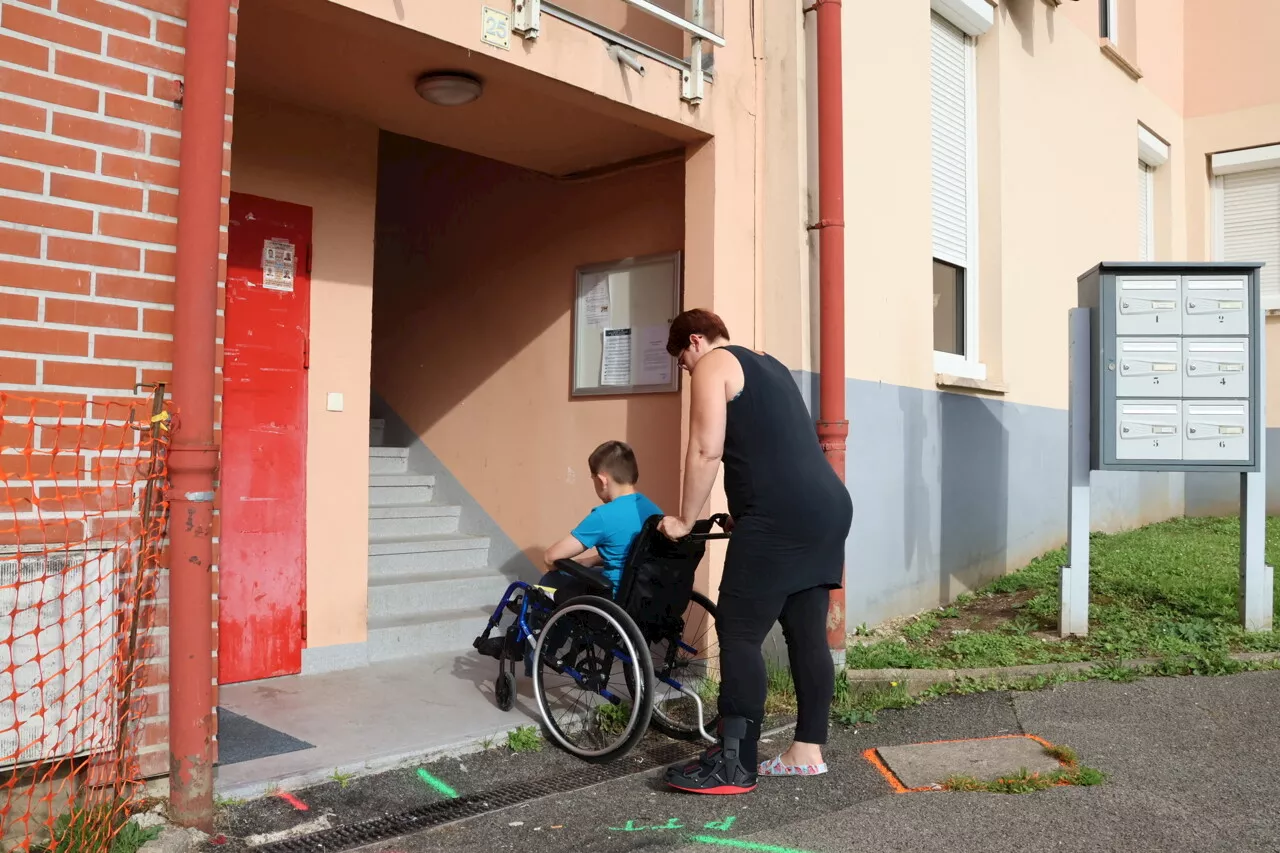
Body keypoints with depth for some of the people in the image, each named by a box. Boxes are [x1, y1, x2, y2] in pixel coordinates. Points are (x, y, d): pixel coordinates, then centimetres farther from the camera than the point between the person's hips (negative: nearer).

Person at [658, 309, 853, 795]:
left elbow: (706, 450, -8)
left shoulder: (712, 366, 2)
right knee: (808, 633, 12)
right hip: (828, 507, 9)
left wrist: (685, 522, 0)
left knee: (739, 632, -5)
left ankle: (734, 765, -2)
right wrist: (742, 513, 33)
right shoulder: (768, 366, 28)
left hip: (780, 517, -9)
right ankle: (808, 752, 19)